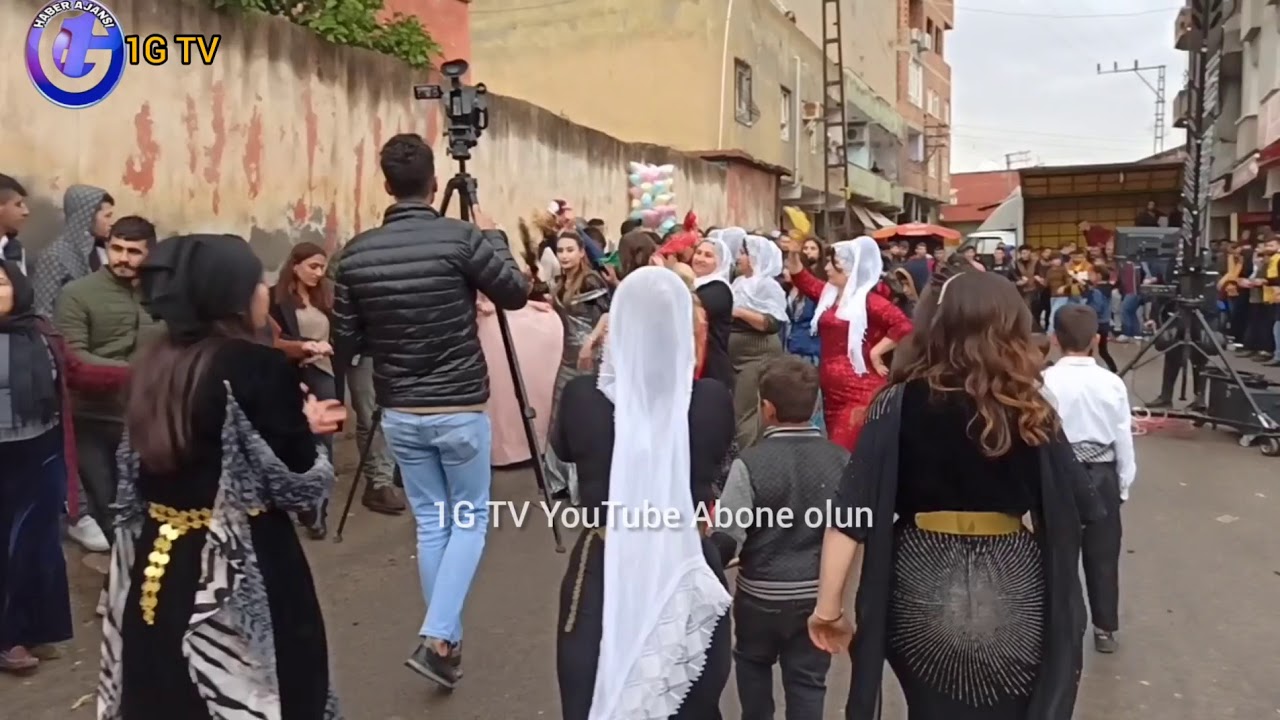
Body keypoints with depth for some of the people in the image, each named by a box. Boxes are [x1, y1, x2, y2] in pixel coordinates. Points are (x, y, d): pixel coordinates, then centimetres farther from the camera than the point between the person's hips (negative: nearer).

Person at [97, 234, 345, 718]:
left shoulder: (153, 364, 3)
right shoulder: (259, 367, -17)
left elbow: (138, 469, 12)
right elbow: (294, 481, -16)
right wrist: (303, 427, 5)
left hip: (155, 561, 7)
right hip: (240, 566, -7)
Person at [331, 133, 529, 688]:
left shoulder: (357, 253, -2)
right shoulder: (461, 239, -13)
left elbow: (345, 343, 2)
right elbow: (516, 295, -1)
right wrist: (493, 237, 13)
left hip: (399, 414, 3)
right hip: (460, 410, -3)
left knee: (430, 523, 16)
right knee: (470, 518, 13)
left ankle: (448, 640, 24)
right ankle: (436, 637, 1)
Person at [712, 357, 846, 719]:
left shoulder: (752, 462, -18)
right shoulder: (841, 460, -7)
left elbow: (726, 538, -18)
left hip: (761, 592, -2)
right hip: (819, 593, 2)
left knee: (753, 662, 24)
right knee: (808, 679, 13)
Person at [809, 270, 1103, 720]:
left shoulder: (900, 404, -7)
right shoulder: (1029, 410, -4)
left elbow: (849, 514, -13)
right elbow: (1080, 506, 2)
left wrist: (829, 606, -8)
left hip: (924, 591, -1)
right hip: (1011, 593, 1)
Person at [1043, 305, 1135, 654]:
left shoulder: (1045, 382, -15)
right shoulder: (1112, 384, -7)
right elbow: (1124, 439, 0)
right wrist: (1124, 484, 12)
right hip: (1102, 474, 2)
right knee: (1103, 553, 14)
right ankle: (1105, 629, 25)